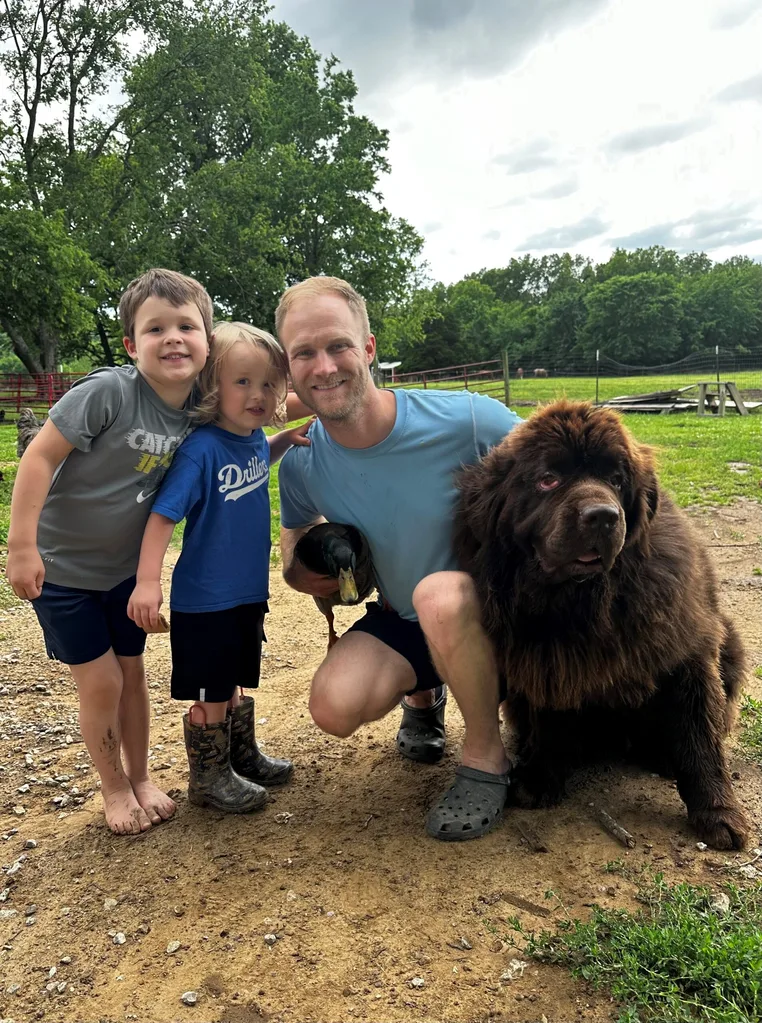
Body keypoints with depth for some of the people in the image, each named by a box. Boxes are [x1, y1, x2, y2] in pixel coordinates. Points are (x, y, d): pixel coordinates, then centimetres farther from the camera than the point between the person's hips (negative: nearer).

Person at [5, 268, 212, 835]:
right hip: (62, 567, -4)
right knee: (101, 683, 2)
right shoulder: (108, 391, -26)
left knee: (132, 673, 13)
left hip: (124, 566, 5)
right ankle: (114, 787, 26)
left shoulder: (198, 413, -8)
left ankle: (141, 777, 34)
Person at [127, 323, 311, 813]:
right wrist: (148, 580, -31)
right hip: (205, 599, -7)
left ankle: (244, 755, 43)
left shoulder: (255, 437, 0)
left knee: (238, 685, 24)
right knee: (211, 696, 8)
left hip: (249, 591, 7)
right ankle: (209, 777, 28)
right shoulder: (201, 449, -22)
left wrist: (288, 438, 7)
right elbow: (163, 514, -24)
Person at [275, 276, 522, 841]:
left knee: (440, 593, -38)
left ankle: (487, 757, -11)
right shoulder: (301, 464, -11)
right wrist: (295, 569, -9)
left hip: (491, 611, -3)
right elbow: (296, 527, 13)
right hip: (400, 620, 4)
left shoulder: (465, 420, -25)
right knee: (334, 706, -22)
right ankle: (423, 694, 15)